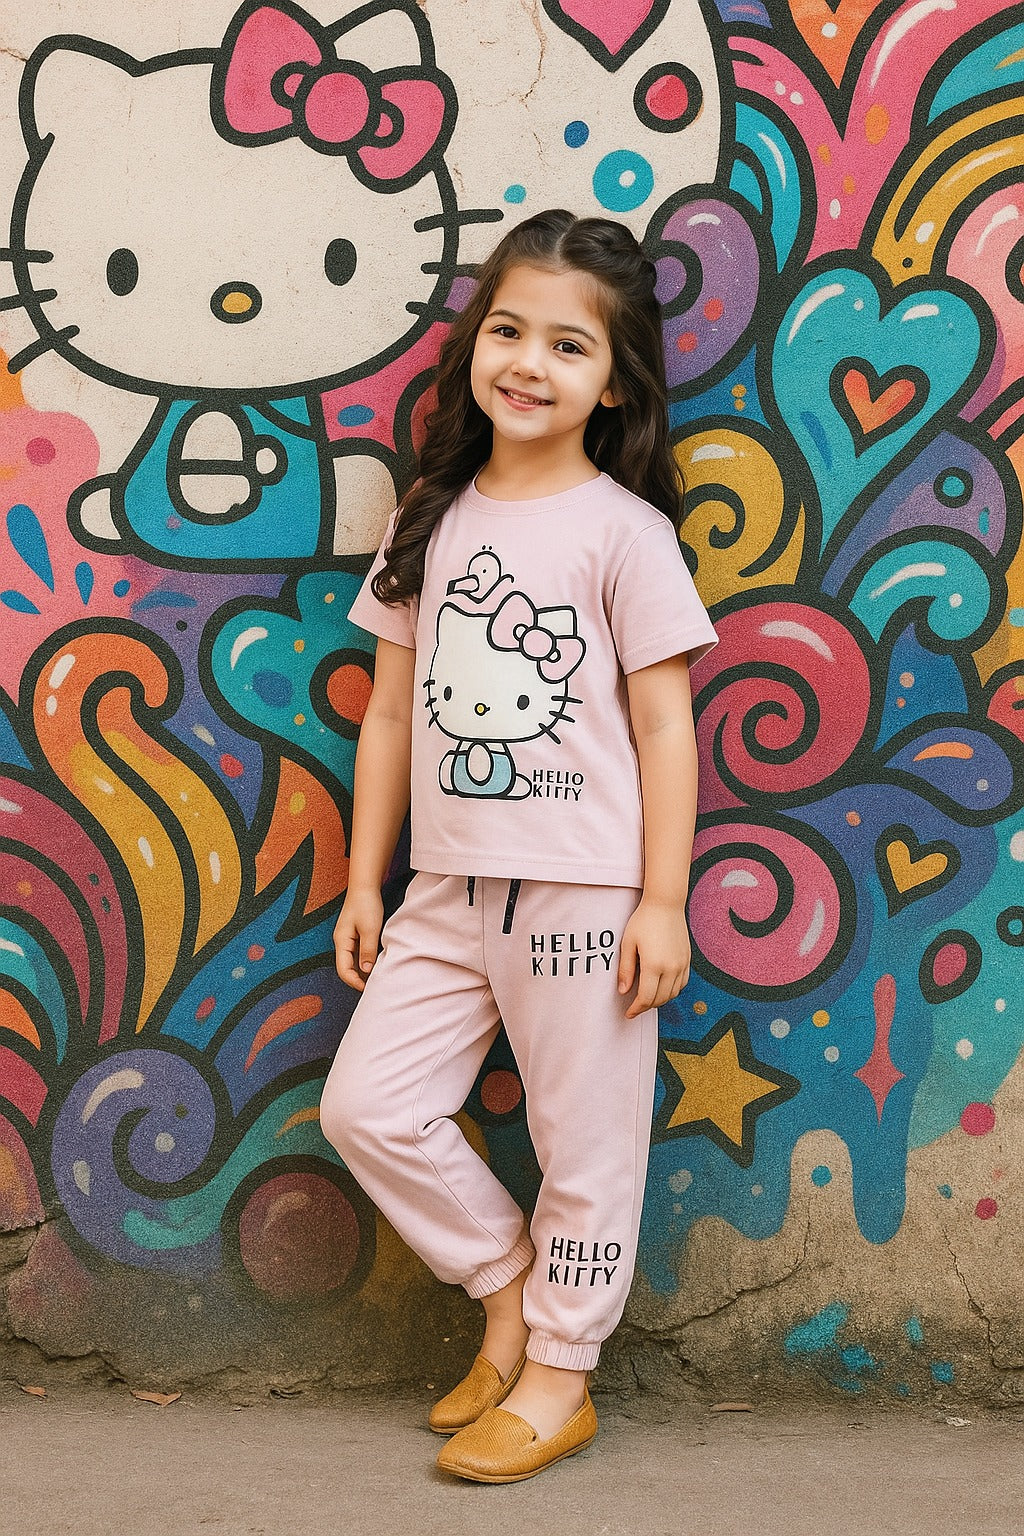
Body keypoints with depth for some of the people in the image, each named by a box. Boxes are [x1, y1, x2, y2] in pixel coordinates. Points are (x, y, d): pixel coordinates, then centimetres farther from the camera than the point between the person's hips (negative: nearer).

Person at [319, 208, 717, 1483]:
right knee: (366, 1106, 3)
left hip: (586, 895, -5)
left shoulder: (623, 530, -7)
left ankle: (556, 1379, 24)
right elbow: (393, 712, 10)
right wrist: (364, 881, 10)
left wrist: (662, 902, -10)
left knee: (585, 1143, 6)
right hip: (453, 890, 5)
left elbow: (665, 726, -6)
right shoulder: (430, 520, 7)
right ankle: (507, 1284, 25)